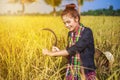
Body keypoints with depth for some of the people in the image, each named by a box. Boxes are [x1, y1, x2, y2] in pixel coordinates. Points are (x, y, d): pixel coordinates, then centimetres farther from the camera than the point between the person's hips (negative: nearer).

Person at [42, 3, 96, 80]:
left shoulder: (87, 32, -14)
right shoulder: (70, 33, 6)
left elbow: (74, 49, -22)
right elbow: (71, 54, 11)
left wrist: (52, 53, -19)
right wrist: (59, 51, -8)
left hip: (86, 73, -5)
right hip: (72, 73, 5)